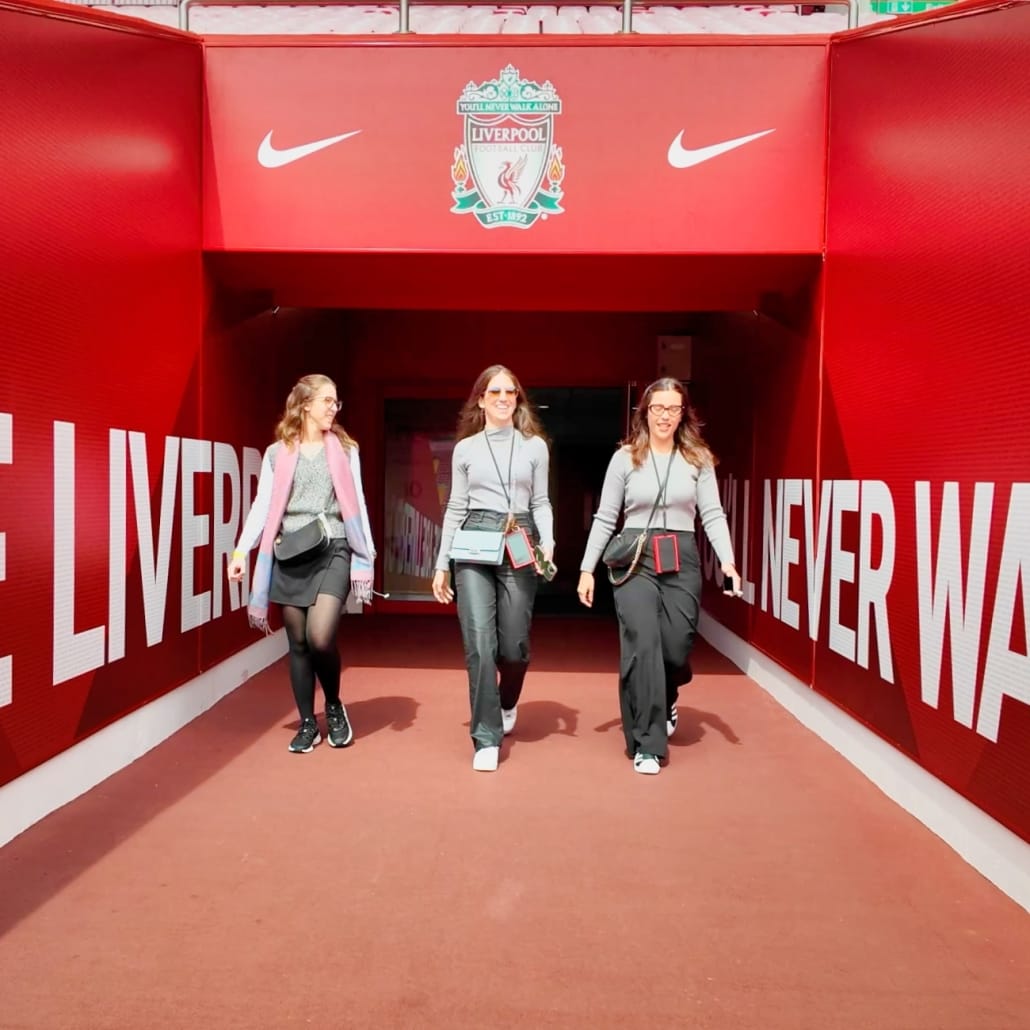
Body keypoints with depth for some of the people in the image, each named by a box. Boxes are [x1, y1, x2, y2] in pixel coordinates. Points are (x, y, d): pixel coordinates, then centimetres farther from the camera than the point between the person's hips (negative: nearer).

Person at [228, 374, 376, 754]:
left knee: (320, 636, -16)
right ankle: (308, 723, 19)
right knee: (297, 642, 5)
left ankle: (334, 705, 11)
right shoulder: (277, 453, 7)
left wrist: (368, 555, 4)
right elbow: (262, 506, 4)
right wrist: (242, 551, -7)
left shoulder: (345, 449, 8)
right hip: (289, 555, 1)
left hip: (333, 551, -1)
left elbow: (357, 504, 8)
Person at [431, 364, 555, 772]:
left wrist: (547, 544, -8)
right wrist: (441, 563, 8)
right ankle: (486, 739, 2)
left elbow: (541, 503, 9)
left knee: (514, 643, 5)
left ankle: (507, 702, 39)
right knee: (479, 642, -8)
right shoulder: (465, 448, 10)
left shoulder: (535, 446, 8)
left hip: (519, 544, 0)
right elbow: (456, 508, 11)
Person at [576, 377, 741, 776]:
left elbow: (712, 515, 2)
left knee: (677, 648, 2)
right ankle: (646, 743, 5)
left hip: (682, 561, 2)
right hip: (635, 560, -1)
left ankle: (666, 701, 39)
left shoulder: (698, 458, 6)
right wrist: (587, 568, 0)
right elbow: (605, 518, 4)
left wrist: (727, 561, -11)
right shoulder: (625, 457, 3)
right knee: (642, 648, -7)